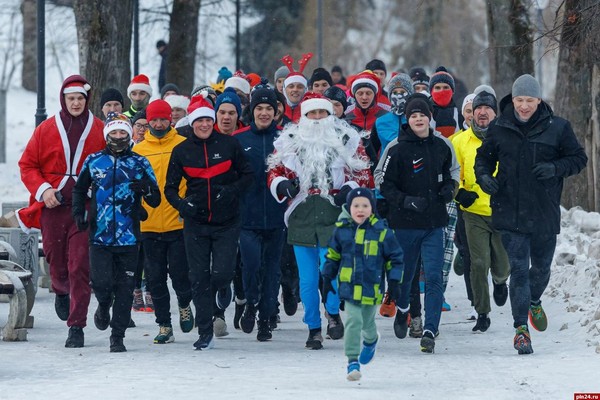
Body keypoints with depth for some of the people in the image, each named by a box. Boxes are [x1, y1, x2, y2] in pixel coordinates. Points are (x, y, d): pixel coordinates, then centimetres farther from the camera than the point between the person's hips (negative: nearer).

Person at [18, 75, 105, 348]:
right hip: (53, 207, 2)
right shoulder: (46, 130, 4)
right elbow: (27, 165, 8)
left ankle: (76, 326, -5)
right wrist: (42, 190, -6)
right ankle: (61, 292, 47)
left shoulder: (100, 131, 3)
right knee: (56, 261, 12)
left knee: (80, 267, -8)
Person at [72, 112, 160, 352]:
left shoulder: (139, 163, 6)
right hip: (100, 235, 0)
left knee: (124, 288, 1)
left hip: (128, 236, 0)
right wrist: (79, 212, 6)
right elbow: (79, 189, 22)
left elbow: (155, 201, 6)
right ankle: (104, 305, 24)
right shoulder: (93, 161, 7)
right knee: (101, 283, -10)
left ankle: (117, 337, 10)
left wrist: (146, 188, -15)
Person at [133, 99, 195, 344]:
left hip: (179, 223, -3)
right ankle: (164, 326, 14)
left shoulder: (183, 146, 0)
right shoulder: (138, 150, 7)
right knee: (155, 278, 5)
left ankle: (184, 305, 28)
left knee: (179, 273, -3)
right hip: (149, 225, 3)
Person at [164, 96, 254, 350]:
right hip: (195, 223, 1)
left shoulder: (229, 145, -1)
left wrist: (233, 191, -13)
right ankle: (205, 332, 9)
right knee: (199, 278, 1)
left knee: (222, 274, -10)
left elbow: (248, 175, 6)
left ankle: (221, 292, 28)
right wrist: (181, 203, -14)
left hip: (227, 223, -1)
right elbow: (170, 187, 6)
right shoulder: (181, 151, 2)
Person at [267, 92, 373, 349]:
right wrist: (281, 184, -10)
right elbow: (275, 172, 13)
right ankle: (313, 328, 19)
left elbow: (363, 174, 10)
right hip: (301, 218, 2)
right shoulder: (289, 142, 9)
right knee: (307, 278, 6)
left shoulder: (347, 140, 5)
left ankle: (333, 313, 14)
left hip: (335, 215, -2)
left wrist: (350, 188, -10)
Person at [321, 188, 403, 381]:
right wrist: (327, 278, 12)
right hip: (349, 286, 0)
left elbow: (395, 258, 1)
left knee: (367, 322, 18)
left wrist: (394, 281, -3)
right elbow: (332, 256, 12)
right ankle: (353, 361, -8)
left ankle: (370, 340, 52)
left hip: (372, 287, 0)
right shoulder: (342, 230, -1)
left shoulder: (382, 232, -7)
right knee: (353, 321, -13)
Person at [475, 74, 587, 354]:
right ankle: (521, 329, -5)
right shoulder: (498, 128, 1)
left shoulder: (557, 128, -2)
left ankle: (534, 301, 48)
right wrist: (483, 175, -7)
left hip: (545, 212, 1)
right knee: (519, 269, -8)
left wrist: (555, 168, -15)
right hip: (510, 213, -1)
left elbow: (578, 158, 4)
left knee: (541, 267, 16)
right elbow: (484, 157, 14)